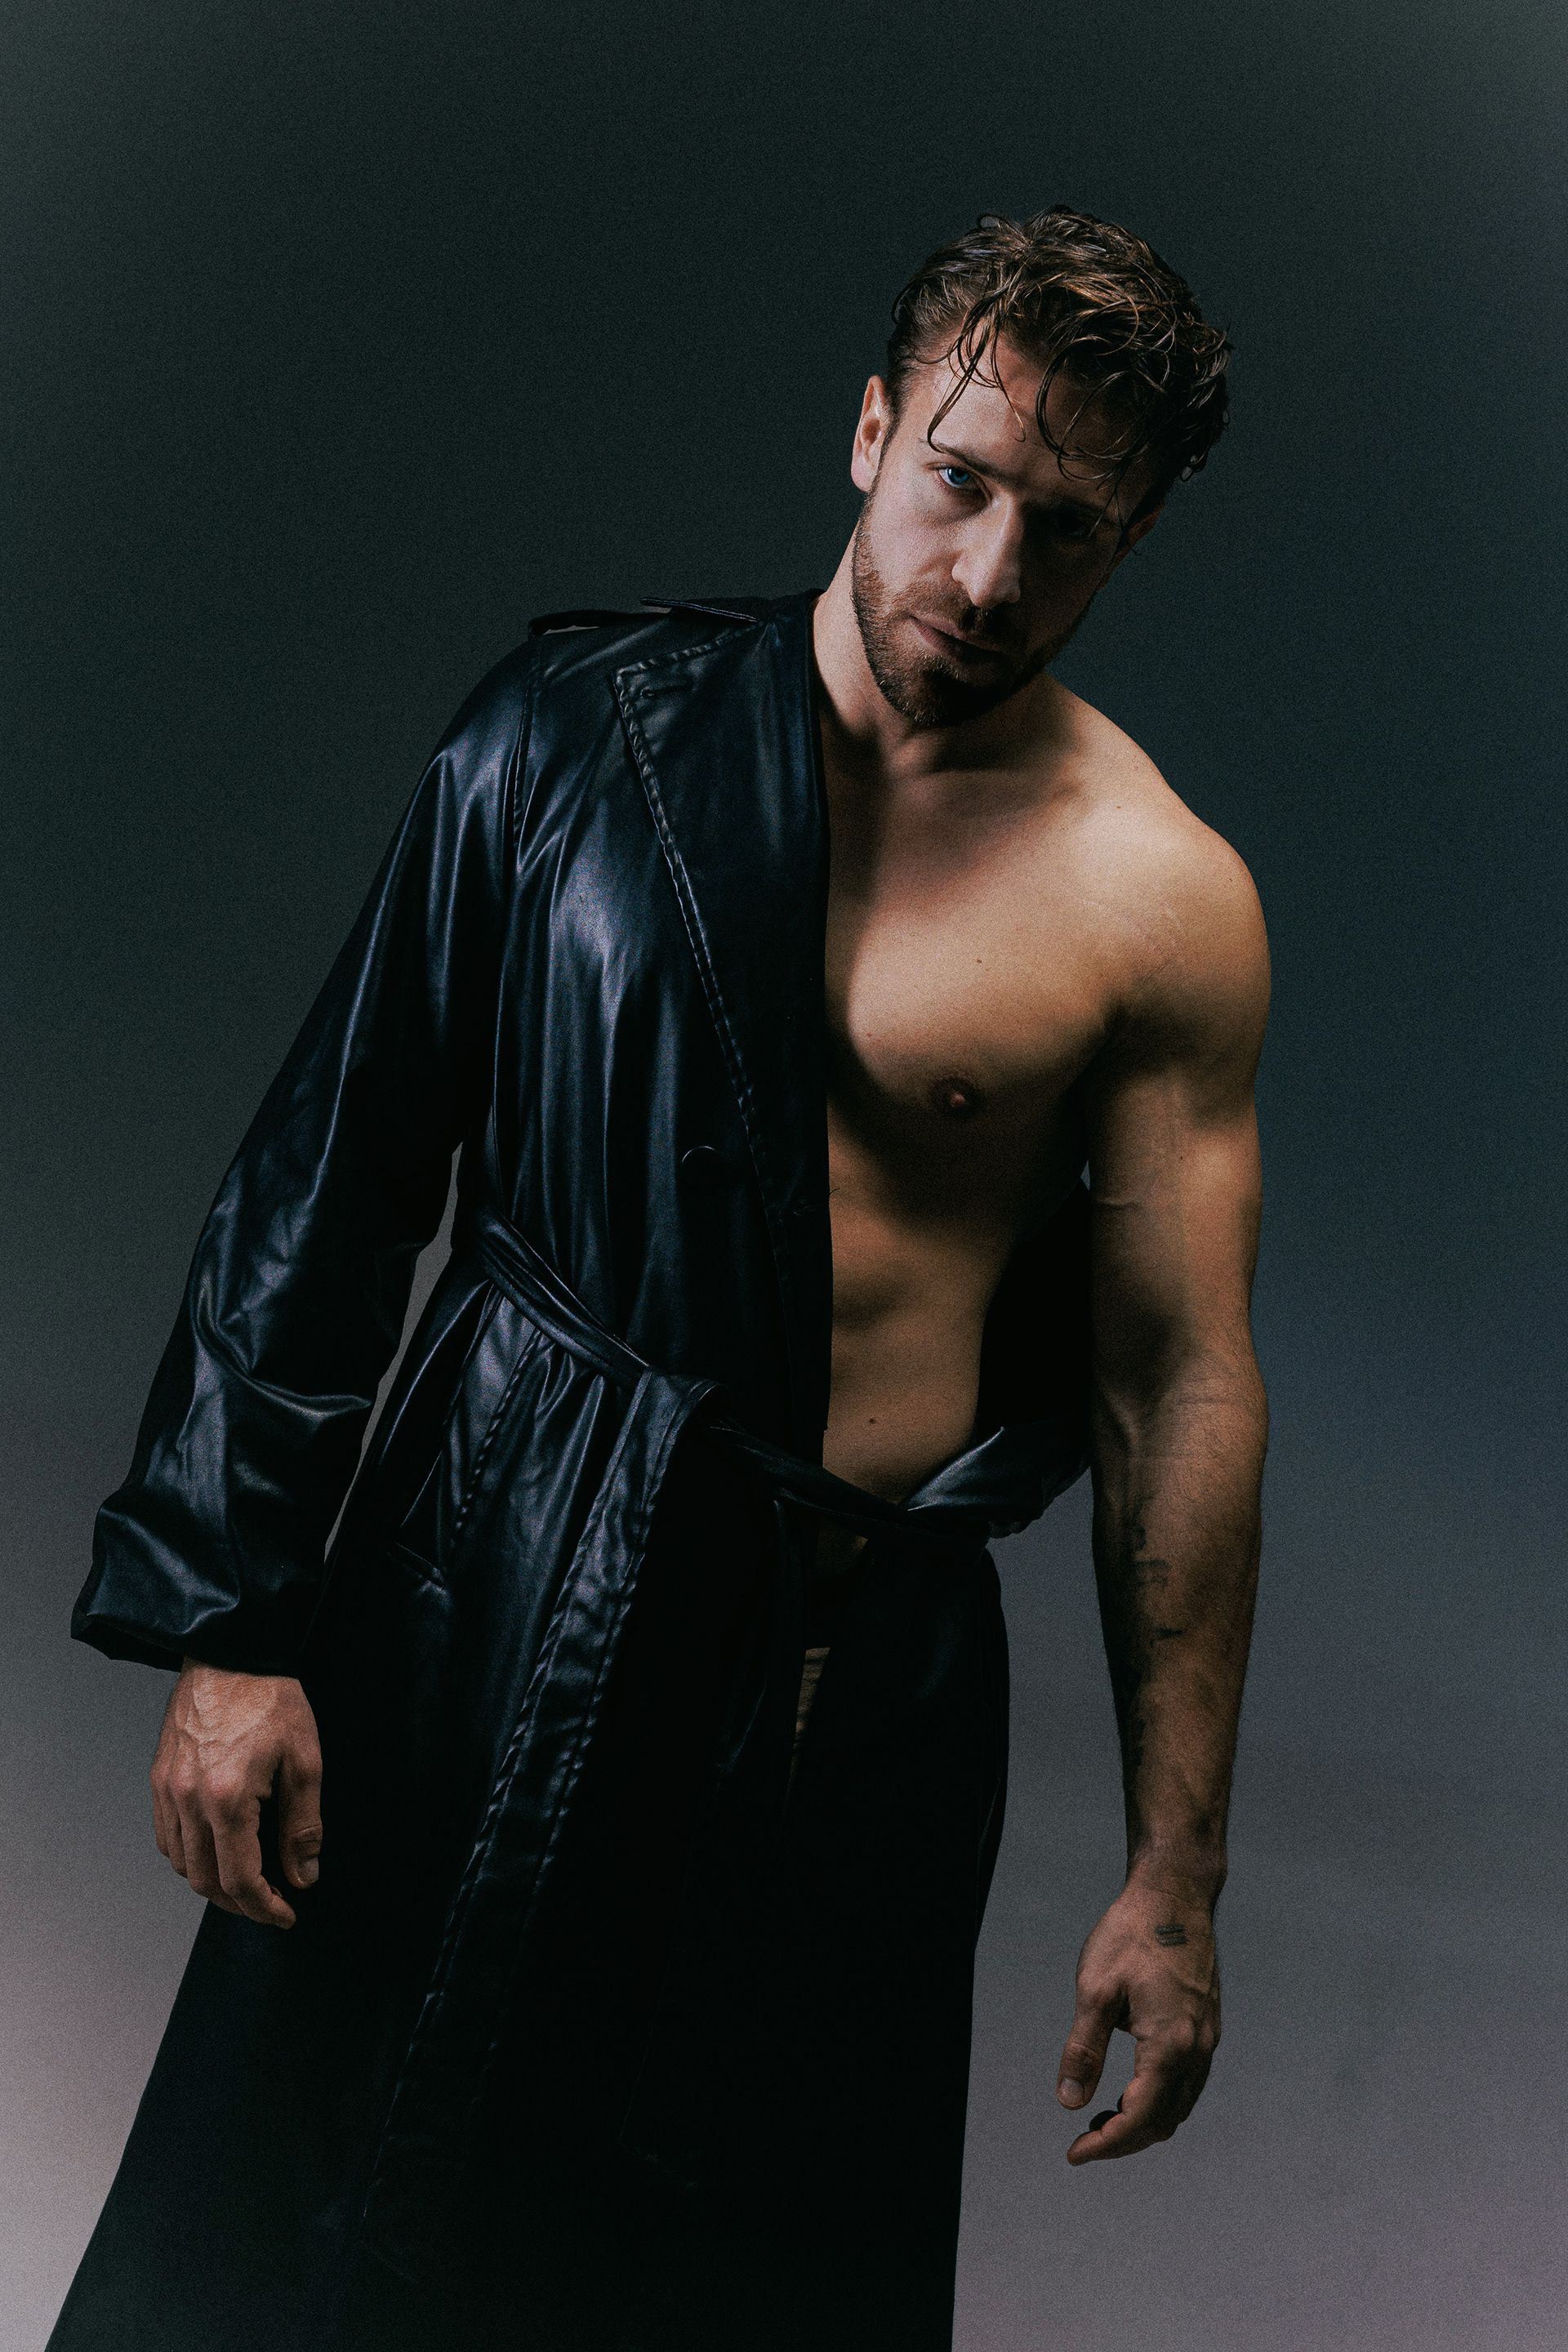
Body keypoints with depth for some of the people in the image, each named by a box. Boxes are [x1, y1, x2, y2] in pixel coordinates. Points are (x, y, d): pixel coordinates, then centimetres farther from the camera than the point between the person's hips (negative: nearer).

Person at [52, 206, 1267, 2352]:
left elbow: (1186, 1390, -1)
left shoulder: (1165, 907, -4)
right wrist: (233, 1618, -2)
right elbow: (335, 1169, 2)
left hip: (864, 1684, 0)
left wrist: (1176, 1877, 0)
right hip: (486, 1614, 1)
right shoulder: (580, 730, -1)